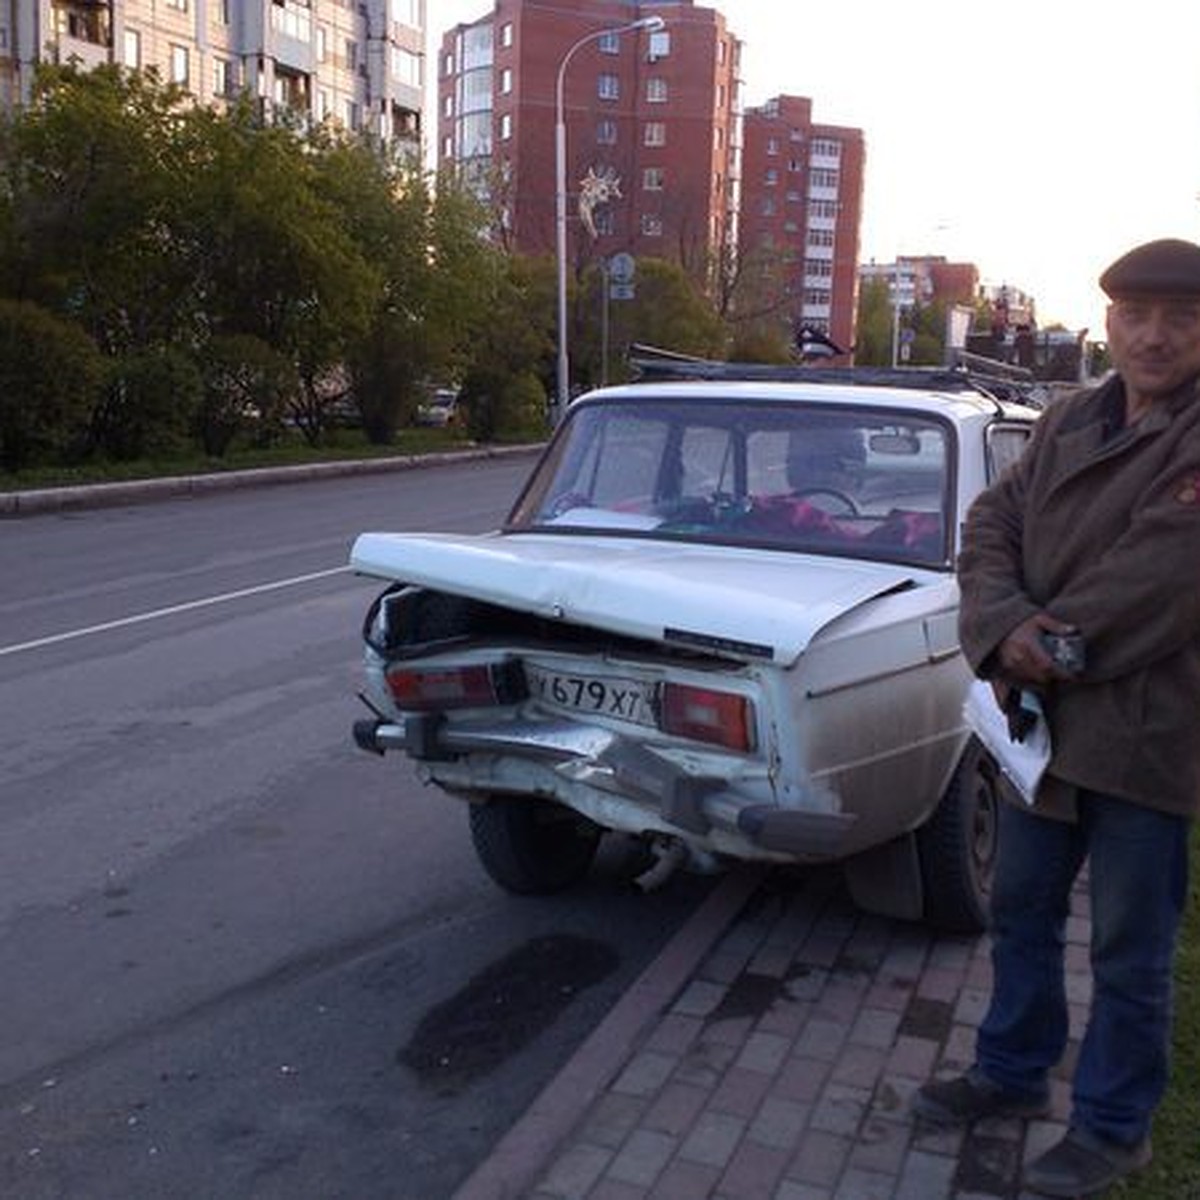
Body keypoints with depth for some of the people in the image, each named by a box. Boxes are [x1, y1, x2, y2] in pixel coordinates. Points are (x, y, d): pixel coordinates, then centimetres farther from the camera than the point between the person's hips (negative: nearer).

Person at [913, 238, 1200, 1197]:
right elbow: (992, 525, 3)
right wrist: (1007, 627, -16)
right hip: (1047, 721, 7)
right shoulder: (1069, 422, 8)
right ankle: (1014, 1072, 40)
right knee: (1022, 910, 20)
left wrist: (1041, 649, -14)